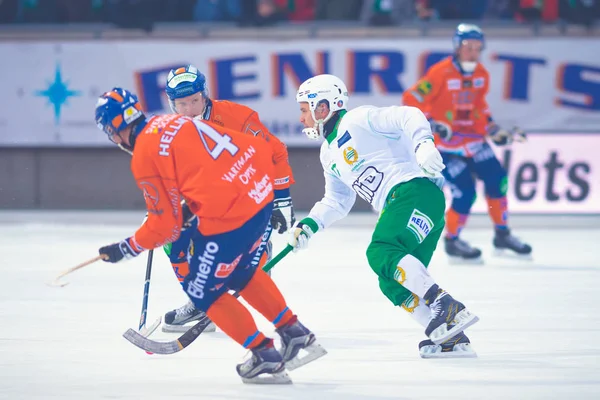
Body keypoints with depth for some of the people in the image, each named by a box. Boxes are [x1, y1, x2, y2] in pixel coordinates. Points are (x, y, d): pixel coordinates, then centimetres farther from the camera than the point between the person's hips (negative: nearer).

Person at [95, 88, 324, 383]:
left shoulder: (144, 157, -7)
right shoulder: (173, 122, 15)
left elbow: (165, 225, -5)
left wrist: (126, 249, 10)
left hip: (227, 215, -8)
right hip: (260, 193, 8)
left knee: (203, 291, 12)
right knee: (239, 272, 31)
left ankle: (266, 357, 13)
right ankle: (295, 334, 33)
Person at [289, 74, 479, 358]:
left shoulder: (358, 121, -3)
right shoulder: (329, 153, 26)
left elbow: (408, 116, -14)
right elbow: (336, 201, 32)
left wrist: (423, 143, -32)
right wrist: (308, 226, 18)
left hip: (416, 192, -10)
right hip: (395, 206, 10)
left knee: (381, 253, -28)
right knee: (392, 283, -1)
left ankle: (447, 309, -34)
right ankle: (452, 340, -3)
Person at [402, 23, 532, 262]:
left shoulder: (481, 75, 4)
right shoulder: (441, 73, -18)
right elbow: (410, 100, -18)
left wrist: (493, 130, 11)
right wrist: (429, 123, -26)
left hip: (471, 137, 7)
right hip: (444, 142, -7)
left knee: (497, 180, 0)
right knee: (465, 192, -12)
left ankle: (502, 236, 16)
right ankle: (452, 241, 9)